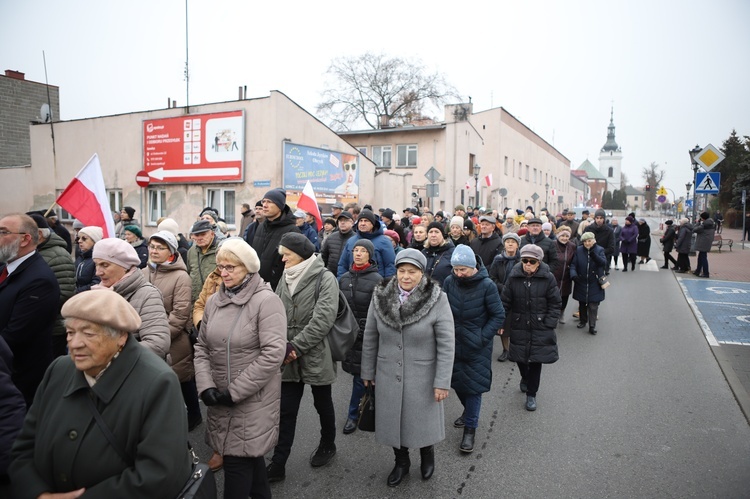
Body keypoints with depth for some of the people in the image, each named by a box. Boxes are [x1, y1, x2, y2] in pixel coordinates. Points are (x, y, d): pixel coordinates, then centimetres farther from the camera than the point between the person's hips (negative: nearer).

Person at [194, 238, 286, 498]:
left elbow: (273, 353, -20)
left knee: (237, 459, 0)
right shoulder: (214, 300, 6)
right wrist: (205, 385, -6)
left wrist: (235, 391, -18)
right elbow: (202, 346, 10)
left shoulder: (266, 300, -14)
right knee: (249, 454, 18)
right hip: (220, 397, 6)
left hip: (253, 398, -6)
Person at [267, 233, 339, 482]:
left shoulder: (325, 278, -12)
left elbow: (323, 319, -20)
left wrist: (296, 346, -19)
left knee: (323, 404, 16)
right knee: (286, 411, 8)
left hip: (316, 356, -4)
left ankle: (328, 445, 39)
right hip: (289, 358, 4)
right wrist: (283, 346, -14)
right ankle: (278, 464, 18)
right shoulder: (285, 279, 7)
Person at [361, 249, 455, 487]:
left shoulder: (437, 299, -17)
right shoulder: (380, 296, -7)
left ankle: (427, 455, 46)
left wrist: (442, 382, -14)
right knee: (393, 420, 16)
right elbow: (370, 337, 2)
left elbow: (446, 345, -14)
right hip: (388, 375, 3)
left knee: (423, 419, 15)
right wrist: (368, 371, 6)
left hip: (422, 376, -2)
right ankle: (401, 462, 42)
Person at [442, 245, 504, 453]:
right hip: (454, 342, 4)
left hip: (477, 347, -4)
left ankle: (470, 429, 16)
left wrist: (482, 337, -16)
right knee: (457, 381, 17)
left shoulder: (487, 285, -16)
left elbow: (499, 315, -10)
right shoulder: (449, 282, -7)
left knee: (474, 385, 2)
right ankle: (469, 411, 44)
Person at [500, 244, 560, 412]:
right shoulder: (514, 277, -6)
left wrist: (549, 324, -9)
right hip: (519, 326, 2)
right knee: (520, 358, 13)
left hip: (540, 328, -2)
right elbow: (506, 302, 0)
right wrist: (502, 323, -2)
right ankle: (525, 378, 46)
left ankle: (531, 394, 20)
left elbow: (555, 304, -3)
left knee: (536, 361, 3)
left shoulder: (548, 278, -9)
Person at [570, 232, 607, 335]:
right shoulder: (579, 250, -1)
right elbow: (573, 264, -4)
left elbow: (604, 263, -17)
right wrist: (573, 274, -23)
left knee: (593, 305, -3)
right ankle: (582, 321, 34)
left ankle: (592, 326, 6)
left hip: (594, 284, -2)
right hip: (581, 283, 2)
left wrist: (594, 255, -34)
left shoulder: (599, 250, -3)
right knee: (582, 303, 15)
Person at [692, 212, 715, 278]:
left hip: (703, 244, -9)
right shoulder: (712, 225, 9)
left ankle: (706, 273, -1)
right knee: (700, 257, 17)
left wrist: (698, 222, -3)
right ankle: (697, 271, 24)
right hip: (708, 243, 9)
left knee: (703, 258, -4)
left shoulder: (704, 225, -18)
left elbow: (694, 229, -15)